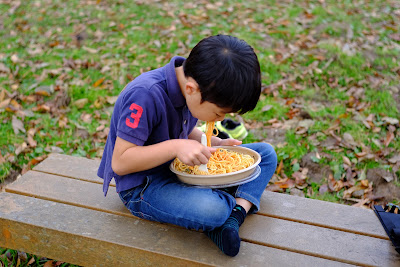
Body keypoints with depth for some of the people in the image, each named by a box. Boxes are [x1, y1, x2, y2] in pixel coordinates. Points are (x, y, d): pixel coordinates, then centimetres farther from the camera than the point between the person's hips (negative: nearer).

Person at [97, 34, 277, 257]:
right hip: (143, 186, -8)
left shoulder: (192, 80, -5)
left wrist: (214, 144, -7)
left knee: (266, 153, 1)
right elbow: (120, 162, -25)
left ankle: (235, 216, -18)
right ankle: (244, 200, -4)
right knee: (211, 209, -38)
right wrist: (175, 147, -34)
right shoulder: (145, 95, -30)